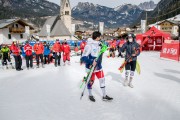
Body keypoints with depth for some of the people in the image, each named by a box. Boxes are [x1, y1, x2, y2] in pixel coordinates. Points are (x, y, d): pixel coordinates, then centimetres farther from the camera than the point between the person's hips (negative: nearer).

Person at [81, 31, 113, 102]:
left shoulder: (99, 44, 3)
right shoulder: (89, 46, -21)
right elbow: (83, 58, -22)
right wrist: (91, 62, -30)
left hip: (98, 67, 7)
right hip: (91, 67, -7)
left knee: (102, 79, 11)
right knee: (91, 81, 9)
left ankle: (104, 96, 27)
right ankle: (90, 95, 32)